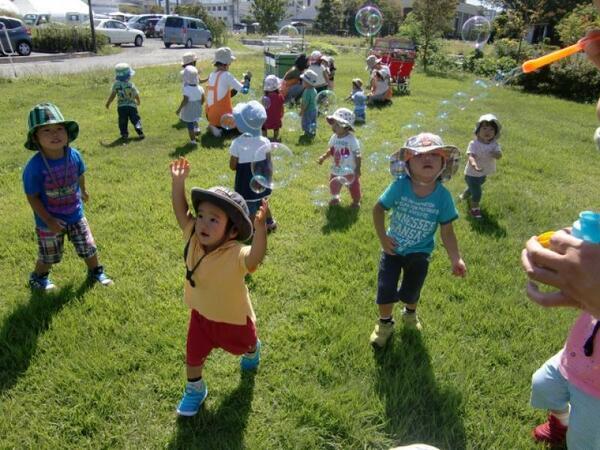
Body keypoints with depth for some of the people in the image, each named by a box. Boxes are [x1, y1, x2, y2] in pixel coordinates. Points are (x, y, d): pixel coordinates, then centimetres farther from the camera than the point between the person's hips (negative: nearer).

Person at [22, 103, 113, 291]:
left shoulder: (74, 155, -16)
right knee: (48, 256, 18)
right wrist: (48, 221, -20)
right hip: (49, 221, -3)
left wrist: (83, 191, 24)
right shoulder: (35, 166, -28)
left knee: (88, 247, 15)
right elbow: (32, 197, -19)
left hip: (75, 215, 3)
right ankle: (38, 278, 47)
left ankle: (96, 272, 41)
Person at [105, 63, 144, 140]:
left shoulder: (116, 85, -4)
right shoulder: (131, 85, -8)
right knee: (135, 119, 4)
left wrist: (108, 103, 13)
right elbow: (136, 95, 1)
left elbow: (112, 95, -1)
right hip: (132, 105, -1)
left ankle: (124, 134, 7)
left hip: (121, 107, 1)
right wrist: (138, 101, 22)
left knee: (123, 122, 11)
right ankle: (140, 132, -8)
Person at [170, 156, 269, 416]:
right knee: (193, 355, 13)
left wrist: (260, 226, -75)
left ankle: (253, 350, 66)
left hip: (233, 318, -3)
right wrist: (178, 182, -31)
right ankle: (195, 390, 42)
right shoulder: (194, 239, -22)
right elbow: (181, 212, -19)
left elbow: (256, 257, -60)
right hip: (201, 315, 3)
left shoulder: (236, 254, -40)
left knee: (243, 345, 28)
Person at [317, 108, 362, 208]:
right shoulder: (334, 138, -4)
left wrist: (358, 168, -23)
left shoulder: (351, 140, -21)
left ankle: (356, 201, 32)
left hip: (350, 171, -5)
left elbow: (357, 155, -19)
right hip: (336, 170, 5)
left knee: (354, 187, 9)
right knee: (333, 185, 19)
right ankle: (335, 198, 45)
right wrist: (323, 157, -2)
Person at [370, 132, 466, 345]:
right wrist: (382, 238, -12)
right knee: (386, 289, 4)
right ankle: (385, 323, 33)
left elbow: (447, 231, -12)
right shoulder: (399, 186, -23)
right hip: (393, 248, 0)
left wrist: (455, 258, -19)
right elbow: (378, 208, -9)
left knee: (411, 292, 17)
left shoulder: (443, 196, -20)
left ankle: (410, 314, 53)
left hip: (419, 253, 1)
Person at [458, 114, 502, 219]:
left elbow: (499, 155, -25)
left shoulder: (494, 144, -12)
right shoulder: (473, 144, -26)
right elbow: (470, 156, -39)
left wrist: (495, 154, -50)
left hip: (484, 174, 6)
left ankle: (464, 195, 61)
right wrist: (473, 163, -61)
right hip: (472, 174, -6)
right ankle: (474, 208, 23)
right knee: (477, 193, -4)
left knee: (473, 188, 29)